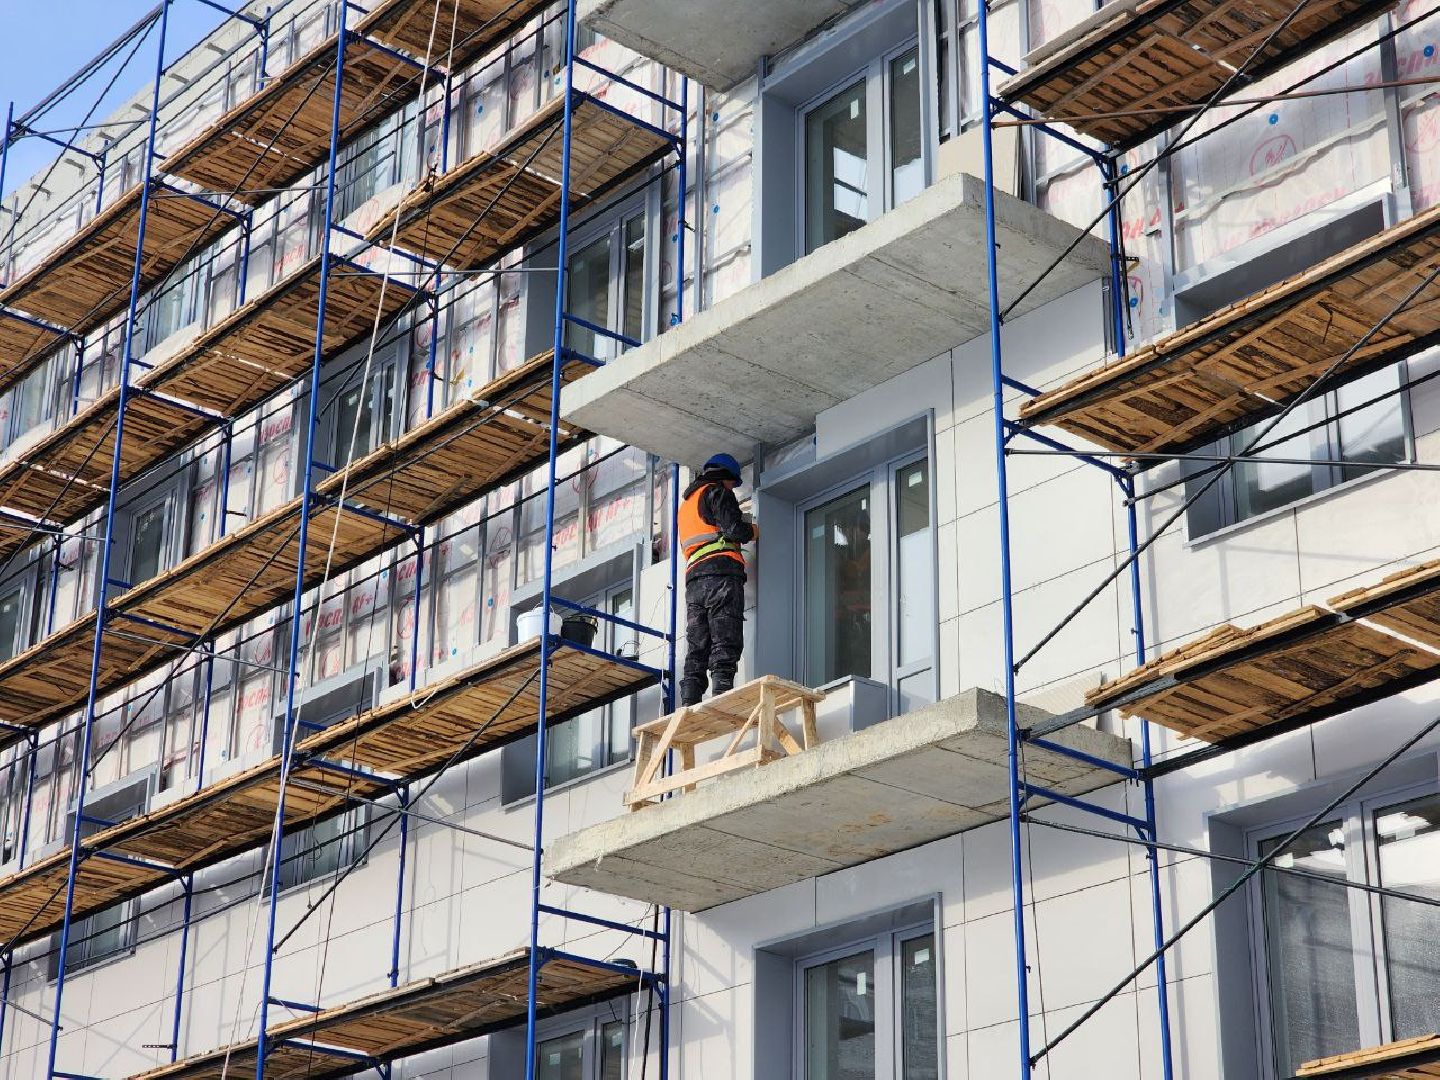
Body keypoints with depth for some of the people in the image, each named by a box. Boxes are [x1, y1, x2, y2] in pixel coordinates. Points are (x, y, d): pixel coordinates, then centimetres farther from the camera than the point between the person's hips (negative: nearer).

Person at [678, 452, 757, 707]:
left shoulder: (686, 503, 31)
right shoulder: (717, 492, 5)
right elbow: (733, 529, -10)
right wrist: (752, 531, 12)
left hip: (693, 579, 7)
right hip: (722, 575, -7)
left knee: (696, 650, 2)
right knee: (724, 645, -14)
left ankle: (689, 708, -9)